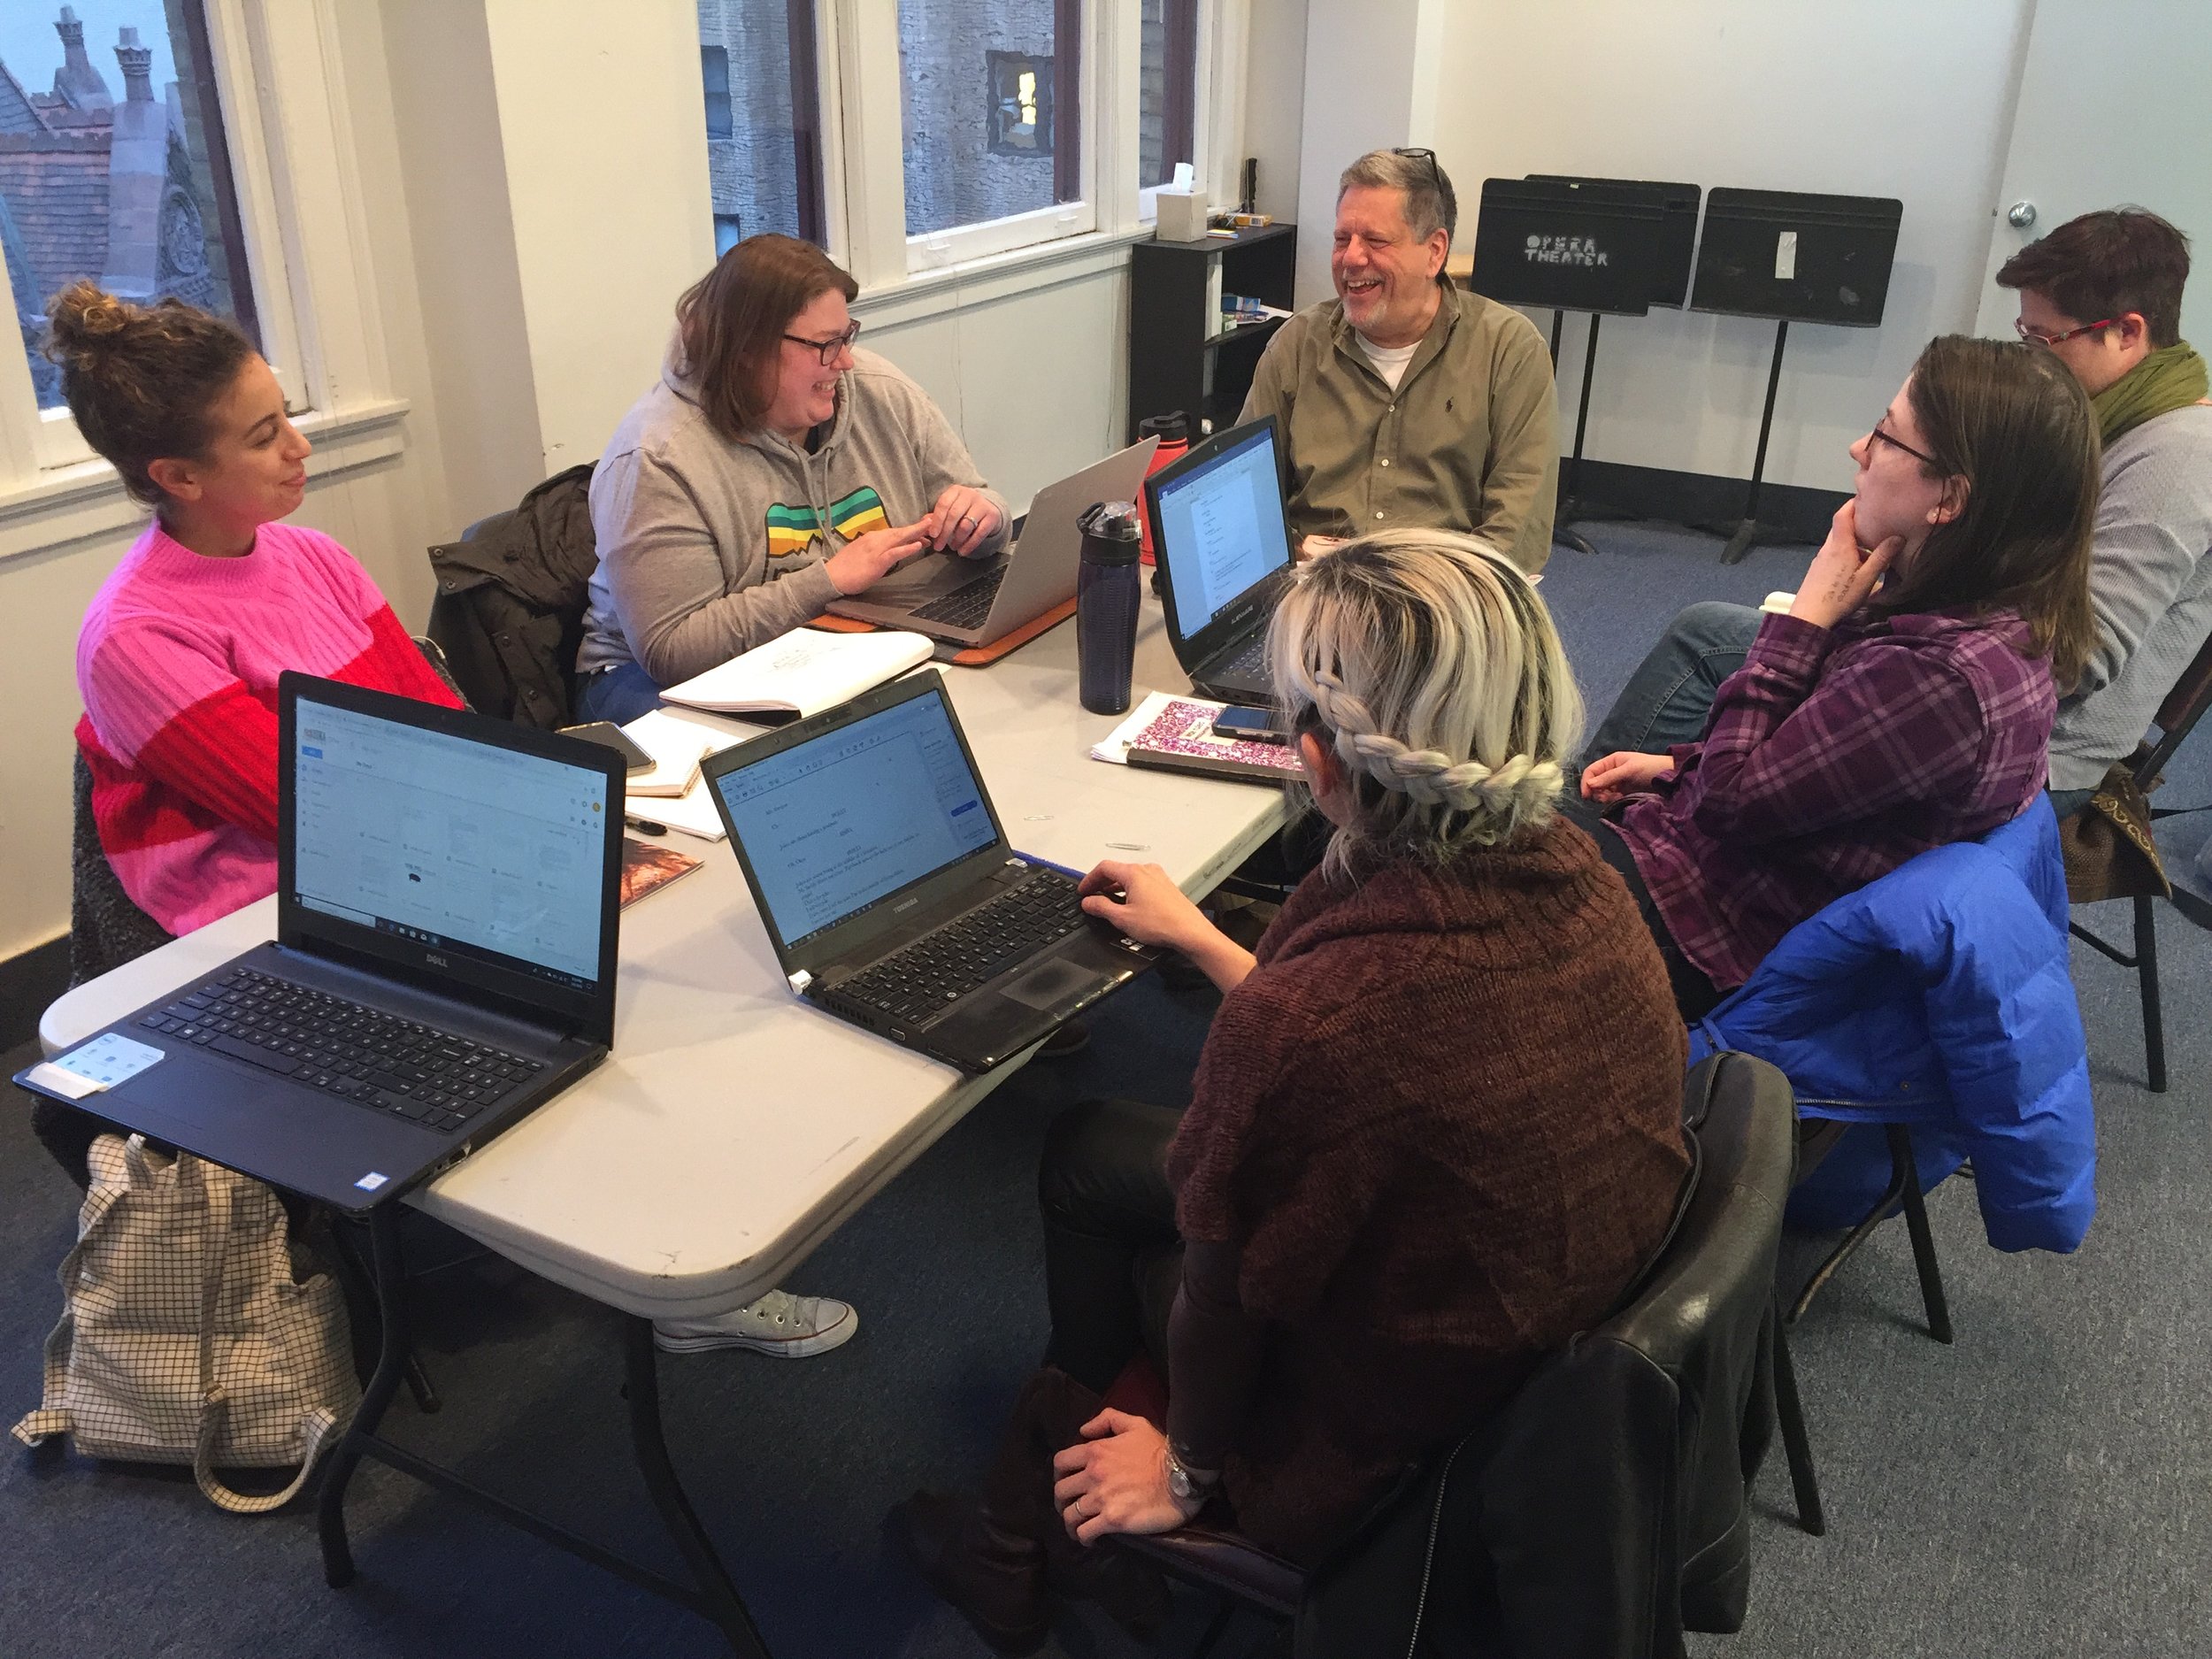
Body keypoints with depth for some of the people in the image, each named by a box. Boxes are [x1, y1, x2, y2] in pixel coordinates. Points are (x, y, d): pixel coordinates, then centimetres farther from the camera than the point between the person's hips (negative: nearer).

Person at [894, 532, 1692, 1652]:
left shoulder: (1303, 1024, -40)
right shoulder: (1570, 879, -16)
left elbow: (1229, 1299, -21)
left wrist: (1183, 1468, 0)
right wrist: (1202, 942, 15)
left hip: (1401, 1454, -6)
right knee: (1089, 1151, 17)